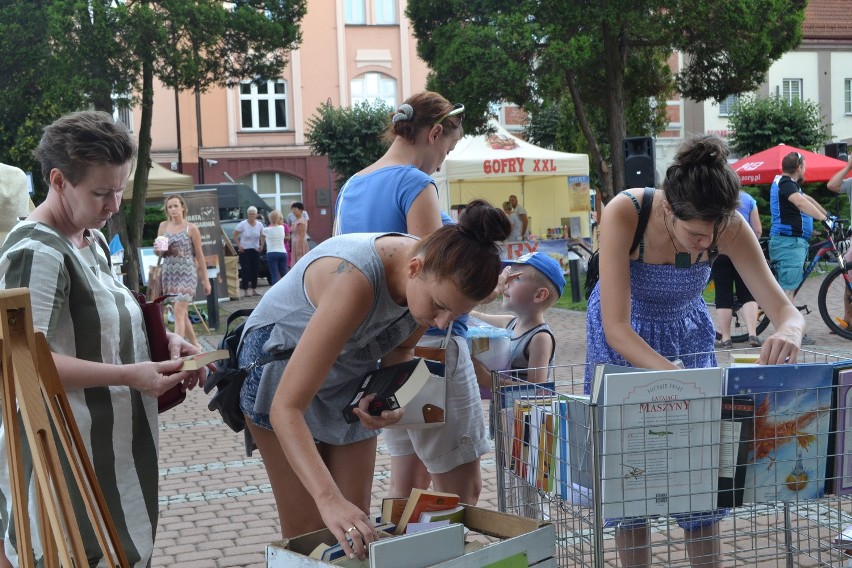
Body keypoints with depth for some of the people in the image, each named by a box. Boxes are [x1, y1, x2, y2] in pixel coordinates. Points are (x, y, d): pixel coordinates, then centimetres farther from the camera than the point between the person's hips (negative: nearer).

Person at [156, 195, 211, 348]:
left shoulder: (191, 228, -4)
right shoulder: (163, 226, 8)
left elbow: (199, 255, 0)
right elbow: (157, 252, 14)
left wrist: (205, 280, 0)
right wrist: (158, 250, -11)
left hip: (187, 273, -5)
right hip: (169, 273, 5)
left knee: (179, 311, -16)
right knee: (182, 313, 11)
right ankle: (195, 345, 25)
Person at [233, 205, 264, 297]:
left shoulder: (259, 225, 2)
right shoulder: (243, 224, -10)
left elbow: (262, 236, 14)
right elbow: (235, 235, -5)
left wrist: (261, 245, 1)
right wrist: (239, 245, -12)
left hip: (255, 250, 4)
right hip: (244, 250, -4)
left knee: (255, 270, 4)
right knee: (246, 271, -7)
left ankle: (254, 290, 15)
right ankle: (245, 291, -2)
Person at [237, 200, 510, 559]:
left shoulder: (431, 278, -19)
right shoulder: (355, 281, -40)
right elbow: (285, 408, -42)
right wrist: (329, 499, -52)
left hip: (350, 375, 6)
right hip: (280, 367, -5)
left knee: (354, 525, 3)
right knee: (310, 530, -7)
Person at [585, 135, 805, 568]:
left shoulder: (728, 226, -26)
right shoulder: (624, 215, -35)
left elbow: (786, 310, -25)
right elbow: (616, 327, -37)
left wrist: (788, 331, -49)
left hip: (687, 336, 2)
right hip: (622, 342, -2)